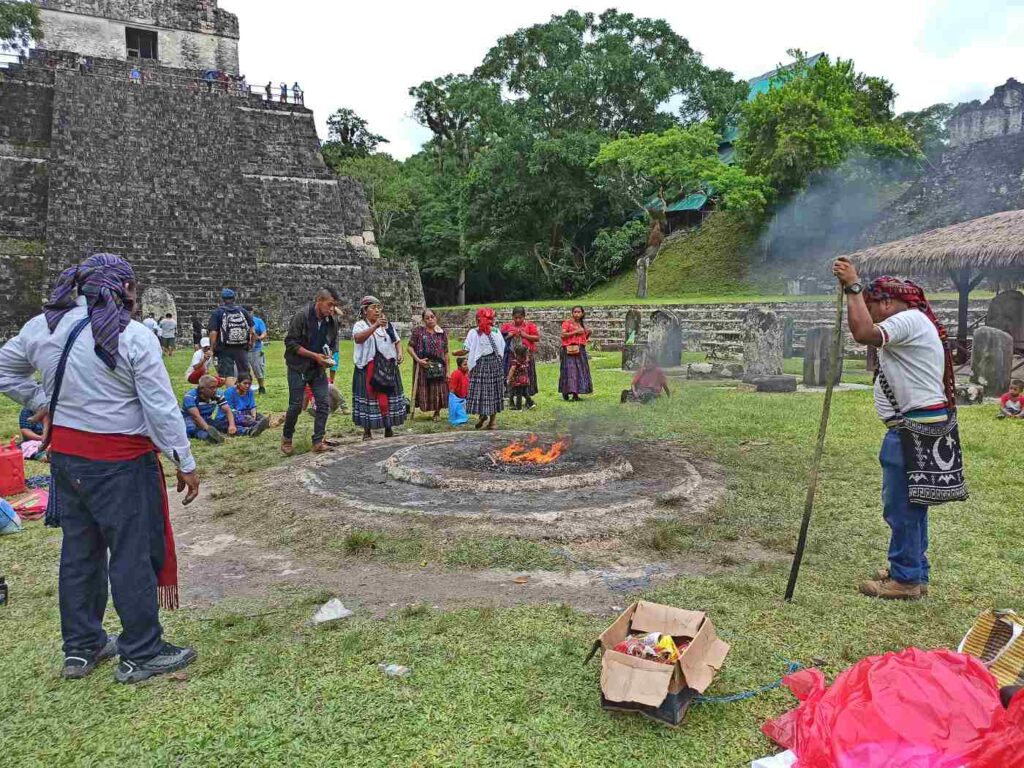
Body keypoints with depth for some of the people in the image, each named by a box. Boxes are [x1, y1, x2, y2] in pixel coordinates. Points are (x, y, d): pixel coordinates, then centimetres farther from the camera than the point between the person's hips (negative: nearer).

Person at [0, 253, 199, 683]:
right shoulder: (134, 337, -16)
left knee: (79, 551, 18)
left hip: (65, 456, 7)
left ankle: (81, 647, 33)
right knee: (132, 555, 4)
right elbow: (161, 408, -15)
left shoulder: (44, 326, 3)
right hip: (120, 462, -7)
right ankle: (141, 654, 16)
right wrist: (185, 463, -9)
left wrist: (41, 403, 19)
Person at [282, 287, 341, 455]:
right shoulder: (302, 316, -18)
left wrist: (329, 356, -9)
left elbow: (333, 344, 12)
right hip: (298, 367, -4)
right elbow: (290, 342, -17)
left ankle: (318, 442, 4)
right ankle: (287, 439, 20)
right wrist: (314, 355, -23)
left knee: (324, 403, -4)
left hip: (319, 368, 4)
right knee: (296, 405, 0)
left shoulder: (332, 321, -3)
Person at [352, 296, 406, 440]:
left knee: (388, 397, 6)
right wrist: (375, 326, -39)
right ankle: (367, 431, 4)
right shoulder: (360, 325, -4)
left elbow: (397, 342, 19)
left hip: (388, 367, 4)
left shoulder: (388, 325, 13)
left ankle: (389, 429, 17)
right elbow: (358, 338, -26)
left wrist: (399, 353, -2)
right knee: (369, 397, -5)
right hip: (368, 368, -4)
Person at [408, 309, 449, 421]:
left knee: (439, 390, 4)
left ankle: (437, 412, 22)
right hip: (423, 366, -1)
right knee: (424, 390, 2)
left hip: (439, 366, 2)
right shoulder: (419, 330, 0)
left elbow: (445, 353, 5)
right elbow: (410, 347, -2)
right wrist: (418, 359, -16)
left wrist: (447, 370, 2)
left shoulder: (442, 333, 5)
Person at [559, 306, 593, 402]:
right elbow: (563, 334, -12)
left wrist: (588, 333, 6)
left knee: (580, 370, 1)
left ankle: (576, 394, 4)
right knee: (569, 370, -10)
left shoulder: (582, 324, 19)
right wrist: (575, 332, -14)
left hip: (580, 350, 6)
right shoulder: (567, 322, 1)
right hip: (569, 350, -6)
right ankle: (565, 392, -5)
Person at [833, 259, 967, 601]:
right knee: (912, 505, 17)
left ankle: (906, 579, 6)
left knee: (902, 506, -3)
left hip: (915, 428, -11)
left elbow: (864, 333, -32)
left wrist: (853, 287, -25)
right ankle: (915, 573, 27)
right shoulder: (914, 323, 20)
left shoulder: (908, 320, -15)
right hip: (921, 427, 11)